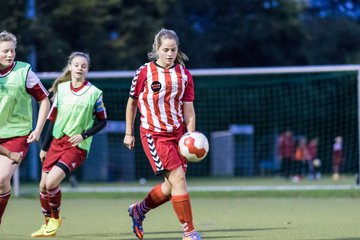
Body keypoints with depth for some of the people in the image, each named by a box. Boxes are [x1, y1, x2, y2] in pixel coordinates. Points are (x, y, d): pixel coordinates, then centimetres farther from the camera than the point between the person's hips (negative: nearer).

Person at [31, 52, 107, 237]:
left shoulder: (94, 93, -3)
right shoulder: (61, 88, 7)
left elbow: (102, 122, 2)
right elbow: (53, 118, 11)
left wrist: (84, 135, -13)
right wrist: (45, 146, 11)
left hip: (77, 146, -4)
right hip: (57, 141, 4)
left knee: (51, 182, -19)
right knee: (43, 185, 3)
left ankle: (55, 218, 6)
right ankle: (47, 223, 24)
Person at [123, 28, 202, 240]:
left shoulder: (184, 75, 4)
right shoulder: (144, 72, -5)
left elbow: (188, 110, 4)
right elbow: (132, 103, 7)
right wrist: (129, 133, 9)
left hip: (177, 133, 5)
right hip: (153, 133, -5)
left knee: (172, 187, 7)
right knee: (178, 178, -16)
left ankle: (138, 210, 33)